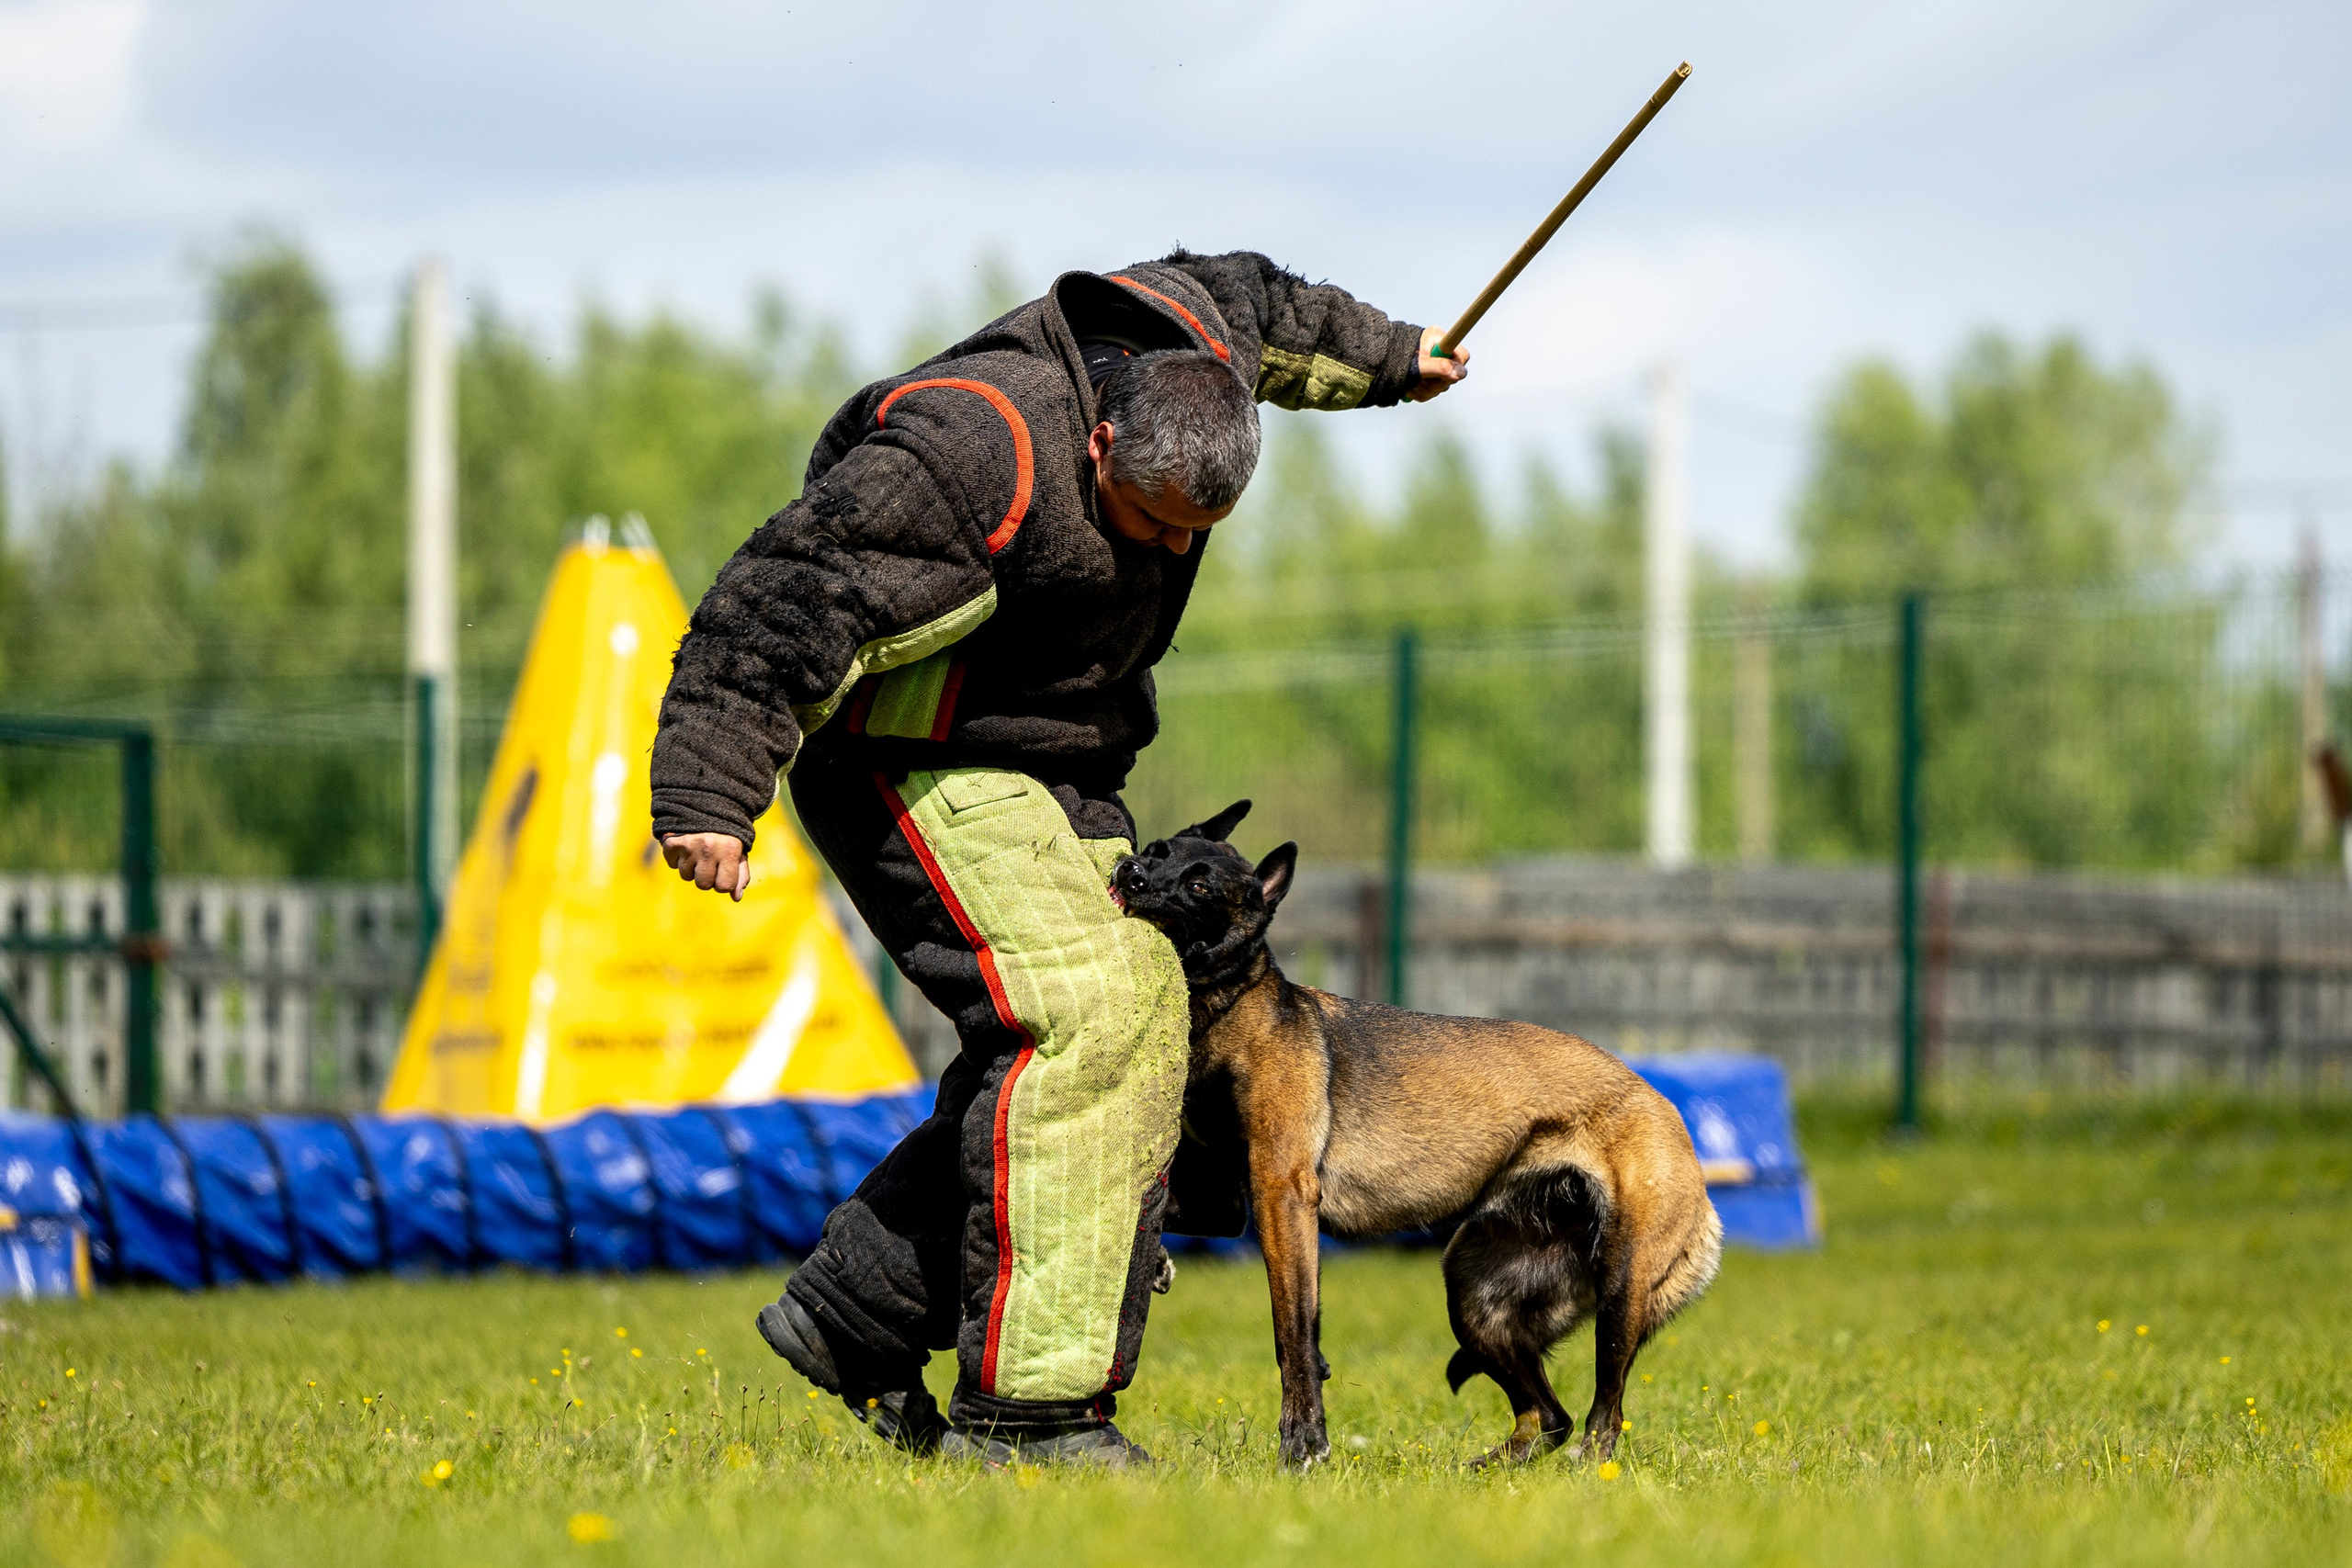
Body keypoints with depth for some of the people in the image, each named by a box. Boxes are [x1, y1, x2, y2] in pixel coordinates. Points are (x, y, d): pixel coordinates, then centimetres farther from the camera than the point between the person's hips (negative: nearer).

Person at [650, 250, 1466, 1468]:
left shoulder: (1191, 352, -5)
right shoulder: (976, 464, -31)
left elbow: (1257, 305, 20)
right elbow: (786, 603, -31)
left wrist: (1387, 358, 36)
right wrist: (710, 794, -33)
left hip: (1046, 771, 9)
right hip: (916, 764, -9)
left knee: (1140, 1027, -1)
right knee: (1075, 1018, -23)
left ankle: (855, 1316, 4)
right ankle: (1021, 1403, -24)